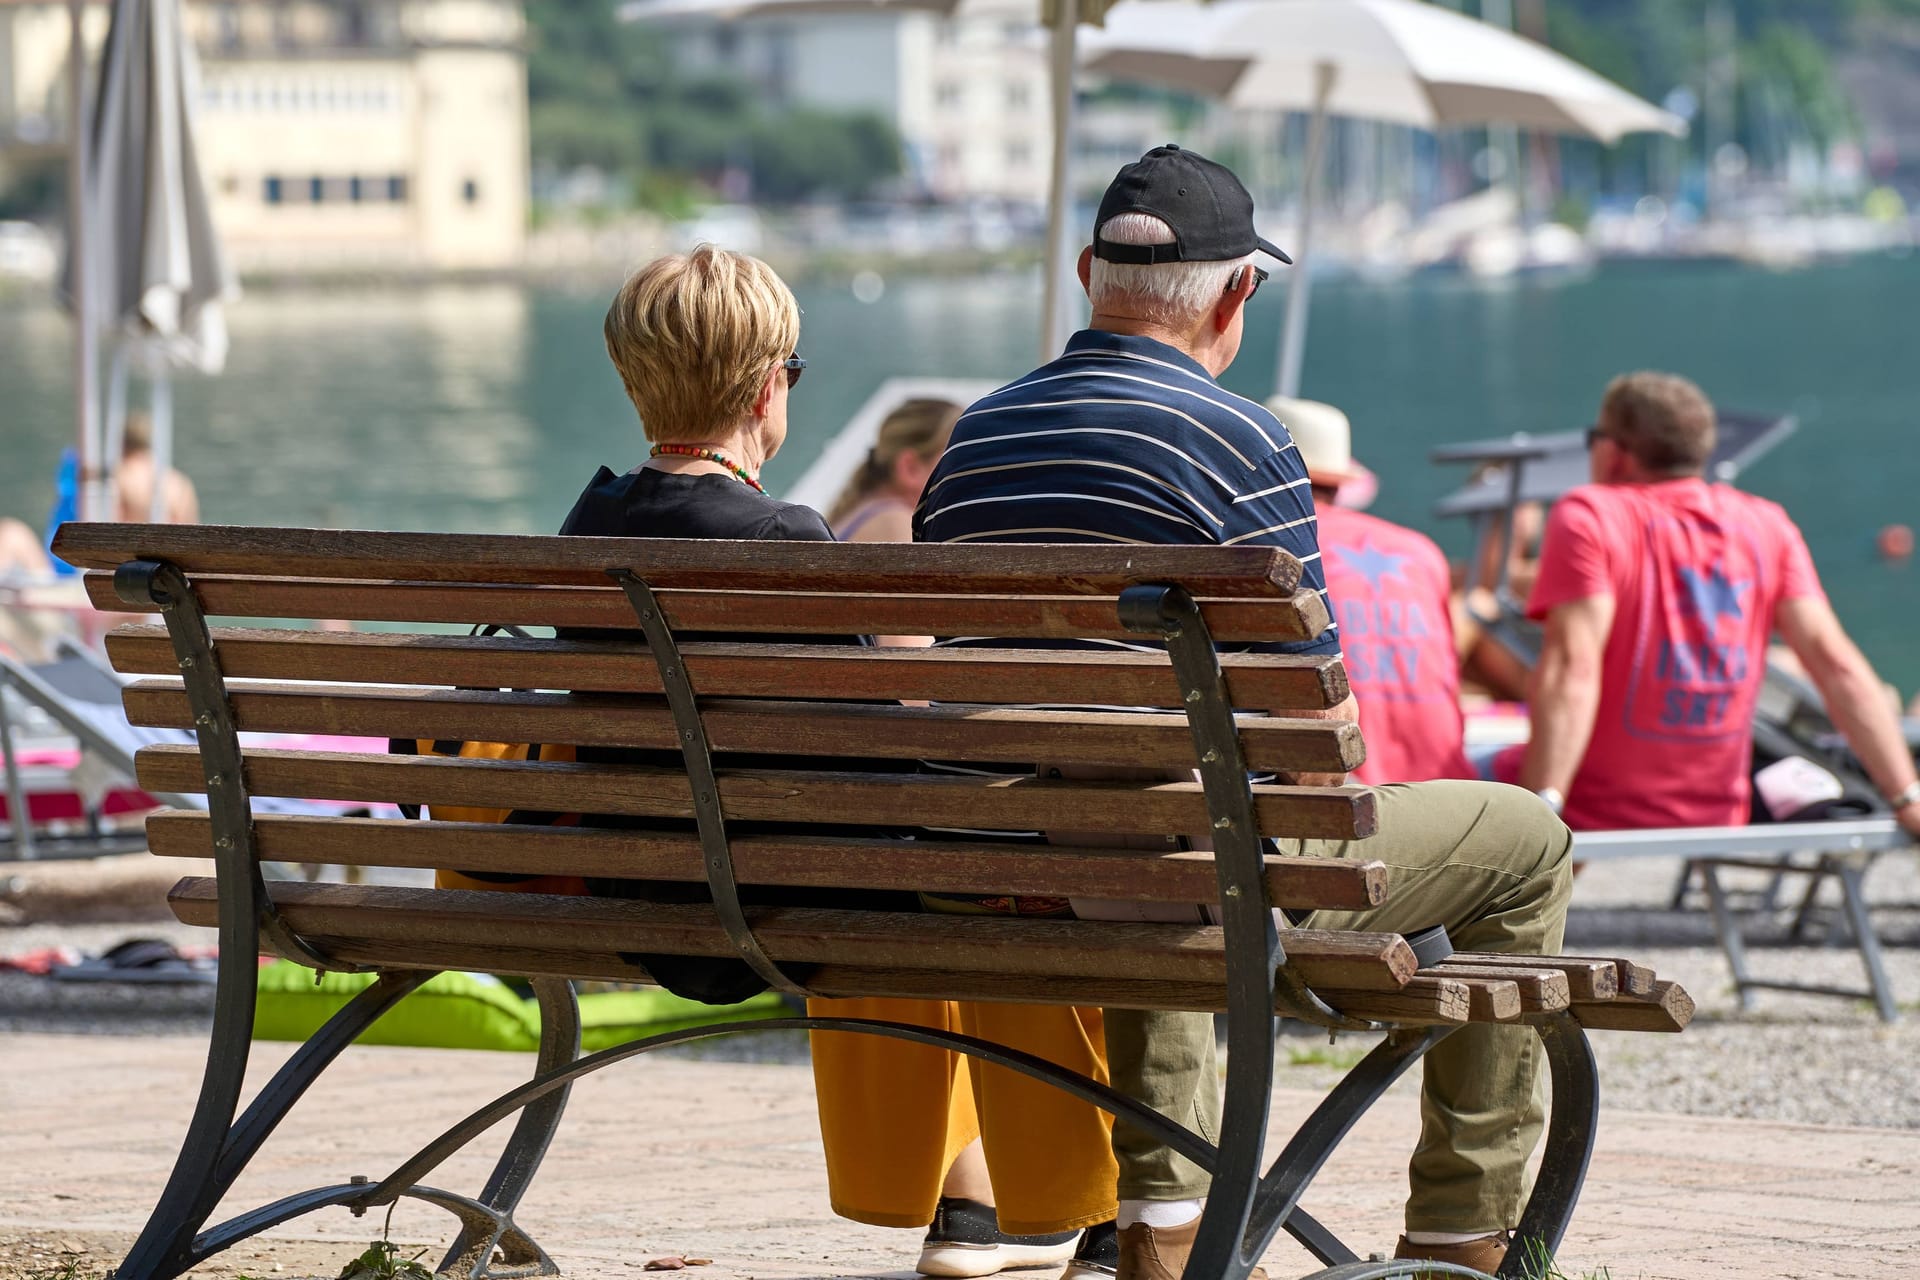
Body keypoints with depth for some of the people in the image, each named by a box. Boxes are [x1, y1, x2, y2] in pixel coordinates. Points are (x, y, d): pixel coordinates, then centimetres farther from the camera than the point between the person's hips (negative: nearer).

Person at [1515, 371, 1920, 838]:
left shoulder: (1588, 517, -8)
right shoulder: (1766, 525, 5)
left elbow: (1573, 666, -21)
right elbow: (1836, 664, -3)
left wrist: (1536, 813, -27)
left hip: (1594, 818, -6)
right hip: (1716, 816, 6)